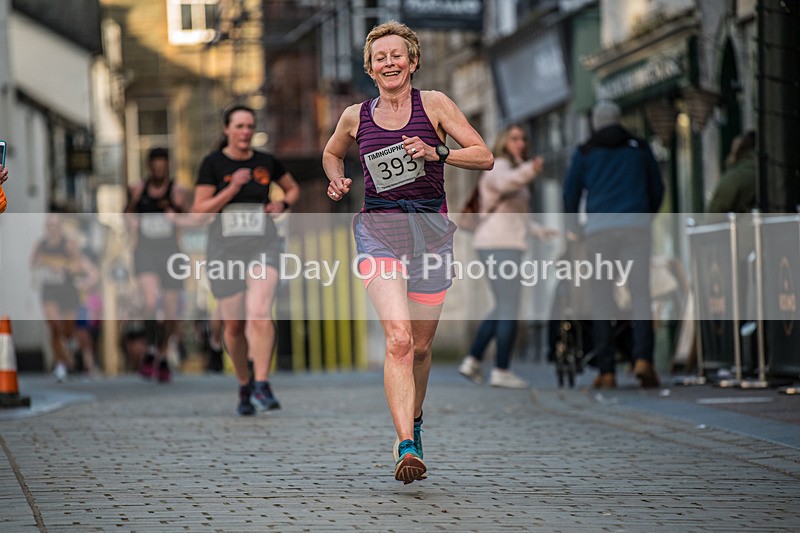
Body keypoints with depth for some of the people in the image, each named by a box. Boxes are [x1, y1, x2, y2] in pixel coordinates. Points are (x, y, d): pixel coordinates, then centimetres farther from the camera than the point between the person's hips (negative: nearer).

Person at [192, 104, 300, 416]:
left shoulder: (266, 162, 5)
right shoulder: (213, 164, -3)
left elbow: (293, 188, 23)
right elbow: (199, 211, -7)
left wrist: (282, 204, 2)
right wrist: (232, 189, -18)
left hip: (263, 246, 0)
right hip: (225, 249, 0)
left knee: (260, 313, -22)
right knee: (233, 326, 7)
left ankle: (262, 386, -20)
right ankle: (244, 385, 29)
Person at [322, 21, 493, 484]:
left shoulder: (433, 104, 0)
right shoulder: (356, 116, 6)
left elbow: (485, 156, -3)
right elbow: (332, 153, 27)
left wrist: (437, 153, -18)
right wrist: (338, 181, 6)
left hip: (431, 228, 1)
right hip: (378, 229, -1)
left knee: (421, 345, 11)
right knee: (398, 338, -20)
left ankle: (413, 422, 39)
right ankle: (408, 448, -27)